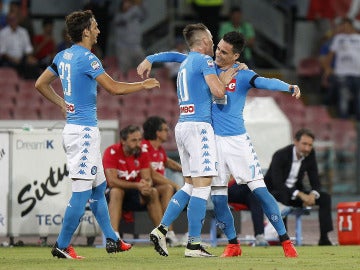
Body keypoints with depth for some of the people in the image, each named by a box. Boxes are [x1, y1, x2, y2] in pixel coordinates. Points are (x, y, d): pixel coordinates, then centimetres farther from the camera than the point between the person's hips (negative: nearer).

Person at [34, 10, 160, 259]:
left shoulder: (63, 56, 10)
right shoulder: (86, 58, -16)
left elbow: (41, 84, 18)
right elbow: (114, 88, -18)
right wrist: (144, 85, -5)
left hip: (73, 125, 10)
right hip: (84, 129, -10)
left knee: (98, 187, 16)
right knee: (82, 191, -7)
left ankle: (112, 240, 22)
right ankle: (62, 246, -5)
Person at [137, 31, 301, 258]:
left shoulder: (243, 76, -6)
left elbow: (266, 83, -24)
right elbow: (177, 56, 16)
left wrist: (289, 87, -42)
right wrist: (150, 59, 6)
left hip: (237, 140, -4)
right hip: (212, 139, 4)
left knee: (260, 190, -8)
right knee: (218, 198, 1)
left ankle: (285, 241, -3)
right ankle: (233, 245, 14)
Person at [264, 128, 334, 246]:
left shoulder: (310, 154, -4)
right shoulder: (280, 155, -22)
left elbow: (315, 182, -2)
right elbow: (277, 184, -31)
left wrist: (313, 194, -27)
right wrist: (300, 195, -41)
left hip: (295, 191, 6)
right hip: (274, 191, -6)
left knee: (325, 198, -12)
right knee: (283, 196, -41)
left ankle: (324, 238, -16)